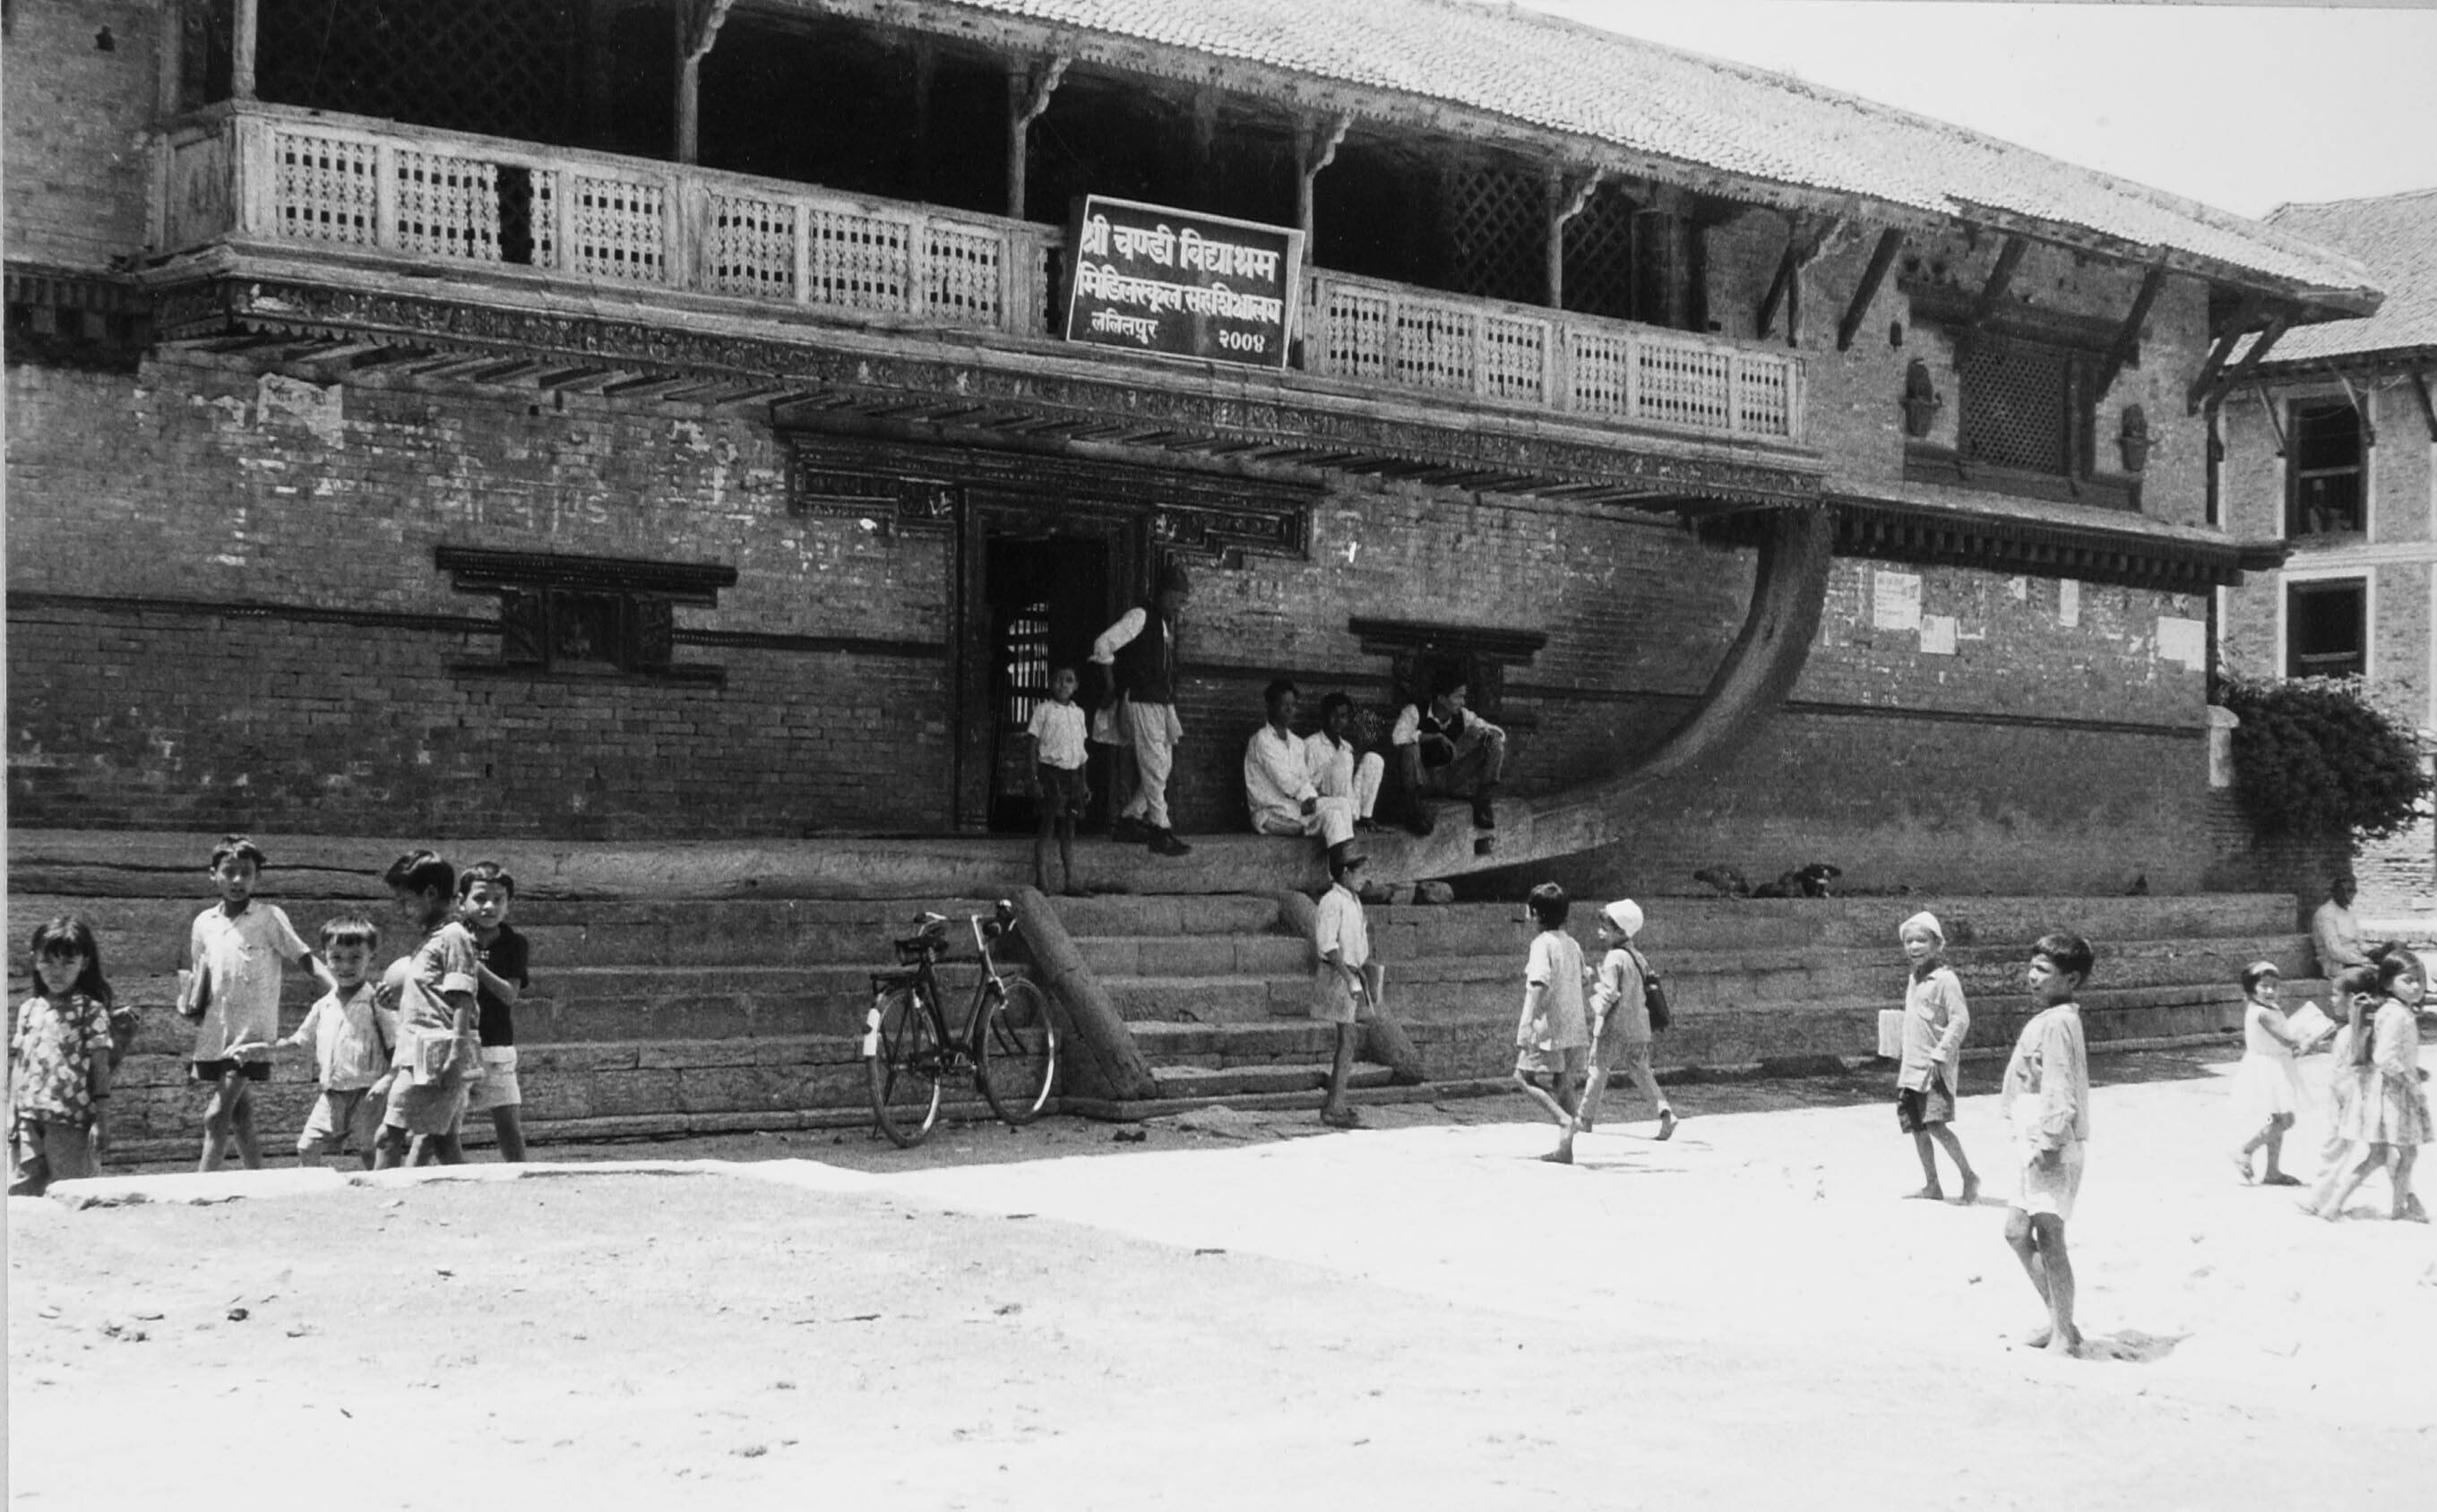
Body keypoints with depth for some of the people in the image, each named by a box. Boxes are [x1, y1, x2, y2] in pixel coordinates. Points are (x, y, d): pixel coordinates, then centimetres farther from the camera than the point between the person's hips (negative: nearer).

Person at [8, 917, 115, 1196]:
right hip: (28, 1120, 5)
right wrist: (12, 1114, 11)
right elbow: (18, 1063, 15)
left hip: (71, 1123, -5)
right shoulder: (28, 1010, 12)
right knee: (19, 1191, 5)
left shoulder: (91, 1011, -3)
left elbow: (100, 1065, -4)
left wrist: (100, 1117, -8)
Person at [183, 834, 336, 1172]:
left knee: (216, 1116, -13)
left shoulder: (269, 918, -5)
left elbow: (305, 957, -9)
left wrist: (337, 988, -25)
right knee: (239, 1119, 9)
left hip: (251, 1033, -5)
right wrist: (193, 1004, 0)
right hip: (214, 1034, 5)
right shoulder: (205, 923, 8)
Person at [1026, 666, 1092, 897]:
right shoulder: (1043, 710, -3)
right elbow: (1034, 746, -4)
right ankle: (1041, 881, 1)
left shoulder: (1078, 713, 13)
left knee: (1068, 832, 7)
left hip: (1072, 774, 5)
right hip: (1050, 772, -5)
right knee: (1046, 828, -3)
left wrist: (1084, 783, 14)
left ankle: (1071, 883, 8)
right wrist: (1035, 780, -11)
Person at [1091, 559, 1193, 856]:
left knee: (1162, 766, 12)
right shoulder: (1140, 617, -11)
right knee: (1154, 767, -8)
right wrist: (1111, 684, -8)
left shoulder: (1168, 623, 14)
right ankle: (1160, 831, -5)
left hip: (1162, 703, 9)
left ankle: (1129, 819, 22)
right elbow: (1103, 645, -16)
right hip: (1140, 702, -9)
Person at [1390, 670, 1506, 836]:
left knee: (1495, 741, -9)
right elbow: (1397, 737, -31)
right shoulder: (1415, 712, -12)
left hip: (1451, 779, 4)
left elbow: (1498, 732, 8)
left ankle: (1481, 806, -9)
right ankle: (1413, 809, -24)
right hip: (1422, 778, -4)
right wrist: (1437, 737, -32)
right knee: (1409, 746, -36)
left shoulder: (1463, 716, 1)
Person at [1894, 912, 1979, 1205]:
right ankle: (1932, 1186, 18)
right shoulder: (1913, 979, 14)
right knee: (1917, 1127, 10)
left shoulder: (1945, 979, -12)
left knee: (1936, 1125, -15)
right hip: (1911, 1067, 9)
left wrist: (1941, 1053, -20)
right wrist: (1906, 1063, 17)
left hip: (1936, 1069, -9)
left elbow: (1960, 1020, -16)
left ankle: (1969, 1177, -2)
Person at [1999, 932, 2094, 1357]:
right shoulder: (2053, 1019, 15)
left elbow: (2059, 1089, -21)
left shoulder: (2056, 1022, -16)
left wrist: (2049, 1142, -21)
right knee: (2017, 1232, 14)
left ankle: (2064, 1335, 4)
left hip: (2051, 1149, -10)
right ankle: (2059, 1322, 23)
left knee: (2048, 1238, -4)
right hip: (2037, 1145, 10)